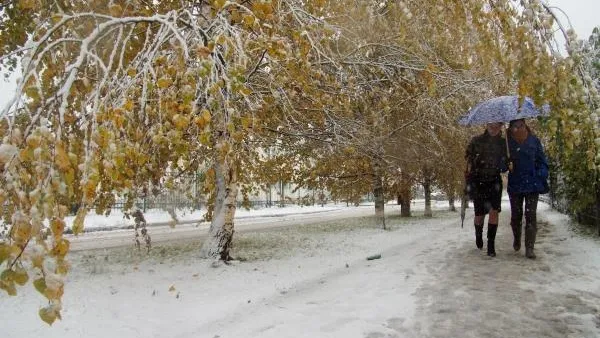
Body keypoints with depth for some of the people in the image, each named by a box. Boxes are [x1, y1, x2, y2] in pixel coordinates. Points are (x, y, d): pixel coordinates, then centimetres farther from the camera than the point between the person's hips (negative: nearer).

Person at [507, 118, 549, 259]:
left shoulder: (534, 140, 0)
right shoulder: (508, 142, 0)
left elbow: (542, 161, 4)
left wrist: (541, 177, -8)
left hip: (532, 184, -1)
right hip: (515, 184, 1)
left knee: (531, 215, -5)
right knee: (516, 215, 11)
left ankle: (529, 247, -2)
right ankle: (516, 240, 36)